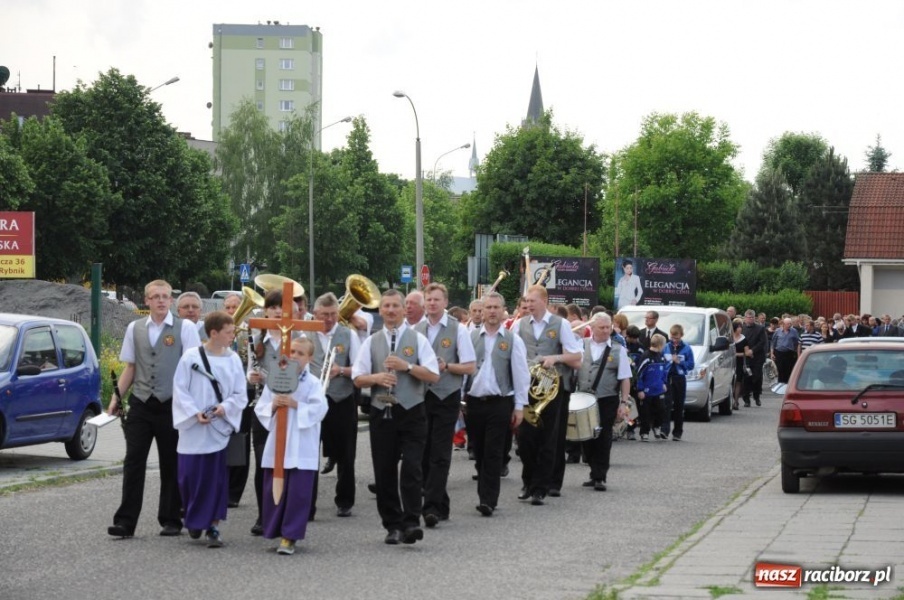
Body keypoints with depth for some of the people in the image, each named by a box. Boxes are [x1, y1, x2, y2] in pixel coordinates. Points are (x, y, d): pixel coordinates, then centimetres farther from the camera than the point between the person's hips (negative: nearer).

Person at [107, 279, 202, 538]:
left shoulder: (185, 328, 0)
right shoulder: (134, 329, 10)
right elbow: (130, 367, 14)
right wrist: (116, 397, 6)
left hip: (171, 405, -2)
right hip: (141, 403, 3)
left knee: (171, 465, 6)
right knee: (133, 462, -2)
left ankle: (170, 520, 16)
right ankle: (125, 521, -1)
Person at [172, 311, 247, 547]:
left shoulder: (233, 360, 2)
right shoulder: (191, 357, -5)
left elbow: (240, 395, 4)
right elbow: (180, 390, -3)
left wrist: (225, 407, -14)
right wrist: (194, 413, -14)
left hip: (220, 428, 1)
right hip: (193, 429, -1)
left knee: (217, 479, -1)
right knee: (190, 476, 4)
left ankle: (213, 526, 7)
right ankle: (194, 520, 28)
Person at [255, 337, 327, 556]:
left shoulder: (313, 383, -1)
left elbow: (319, 409, -13)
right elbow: (260, 409, 9)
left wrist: (296, 404, -19)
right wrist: (273, 406, -10)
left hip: (302, 447, -3)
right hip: (276, 444, 3)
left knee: (298, 492, -4)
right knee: (274, 490, 7)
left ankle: (289, 537, 0)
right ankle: (274, 530, 20)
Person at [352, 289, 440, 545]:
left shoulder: (417, 339, 3)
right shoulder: (371, 342, 9)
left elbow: (434, 375, -3)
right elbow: (357, 378, 5)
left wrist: (407, 366, -14)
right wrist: (376, 378, -14)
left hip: (412, 412, -3)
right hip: (382, 413, 3)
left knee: (411, 468, -12)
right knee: (384, 472, 6)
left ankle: (411, 523, -11)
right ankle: (393, 526, 15)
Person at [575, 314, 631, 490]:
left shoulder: (618, 350, 0)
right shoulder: (582, 345, 5)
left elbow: (625, 379, 0)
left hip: (607, 401, -3)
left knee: (603, 439, -2)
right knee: (587, 437, 9)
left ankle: (599, 477, 4)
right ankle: (595, 473, 21)